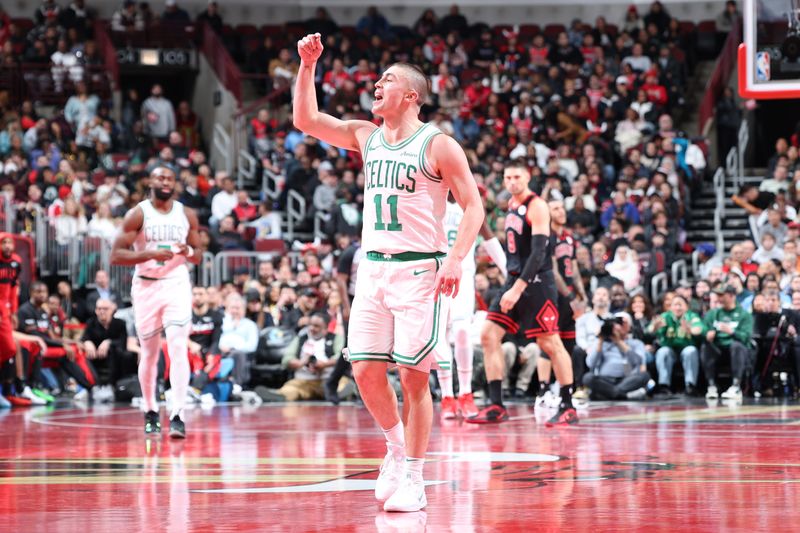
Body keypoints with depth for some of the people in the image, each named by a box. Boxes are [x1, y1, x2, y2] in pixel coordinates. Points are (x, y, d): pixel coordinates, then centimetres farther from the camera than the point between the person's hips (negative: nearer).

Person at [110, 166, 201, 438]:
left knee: (178, 347, -14)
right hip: (146, 286, -1)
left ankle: (177, 416, -20)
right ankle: (150, 413, 27)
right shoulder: (137, 214, -4)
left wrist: (188, 251, -10)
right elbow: (116, 255, -9)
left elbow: (198, 257, 14)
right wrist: (151, 254, -21)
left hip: (177, 285, 1)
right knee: (149, 353, 8)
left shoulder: (187, 215, 6)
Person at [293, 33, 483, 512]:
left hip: (419, 271, -6)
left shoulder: (438, 145, -6)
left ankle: (413, 478, 2)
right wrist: (308, 66, 1)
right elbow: (306, 120, 10)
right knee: (366, 370, 1)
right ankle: (397, 447, 24)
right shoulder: (366, 137, 12)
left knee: (414, 376, -5)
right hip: (374, 268, 6)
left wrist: (456, 258, -20)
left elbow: (473, 207, -7)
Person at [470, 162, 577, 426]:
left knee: (550, 343, -4)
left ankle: (568, 408, 4)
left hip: (536, 282, -8)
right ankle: (496, 406, 1)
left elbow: (539, 252, -21)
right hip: (515, 279, 8)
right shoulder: (512, 204, 13)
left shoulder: (536, 206, -13)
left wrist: (518, 288, -26)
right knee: (489, 335, 0)